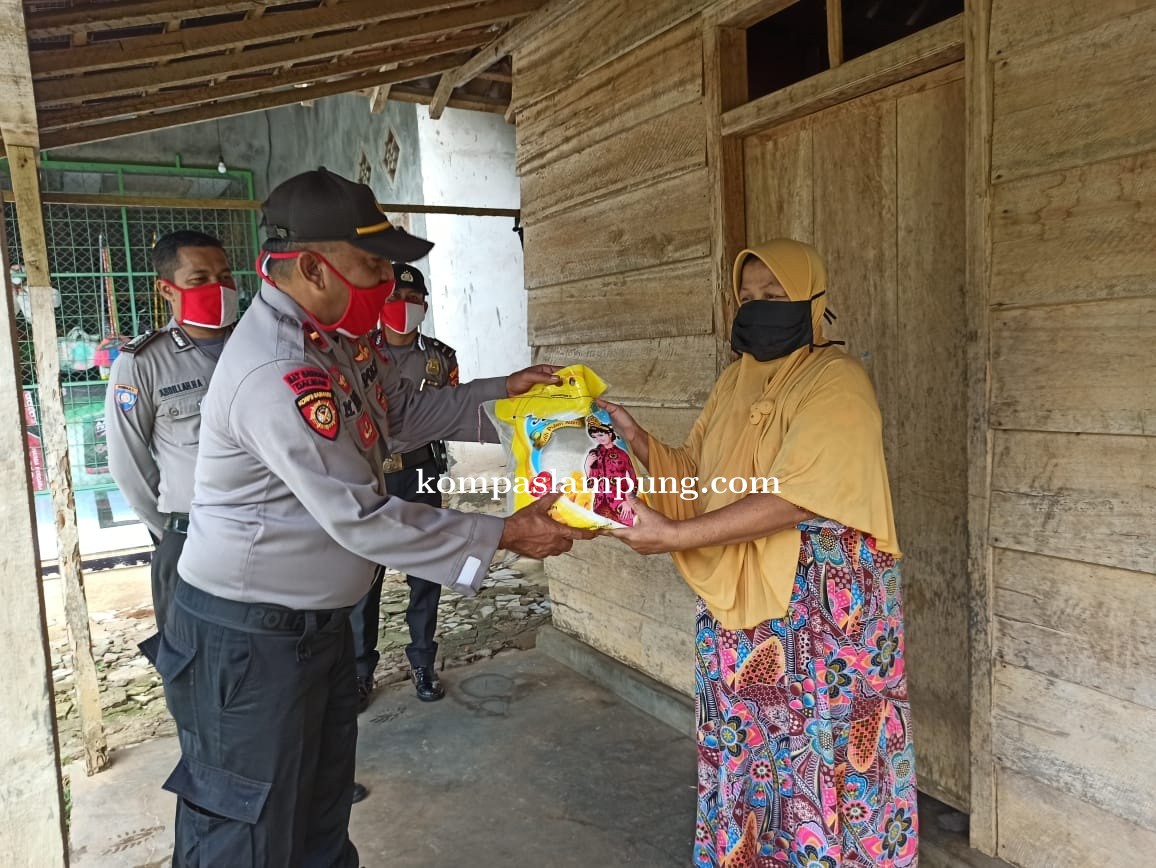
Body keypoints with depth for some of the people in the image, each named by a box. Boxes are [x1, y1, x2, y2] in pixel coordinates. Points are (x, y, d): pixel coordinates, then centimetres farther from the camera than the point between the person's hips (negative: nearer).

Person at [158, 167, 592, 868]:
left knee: (324, 809, 23)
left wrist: (503, 391, 2)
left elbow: (406, 411, 14)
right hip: (247, 636, -9)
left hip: (320, 619, 9)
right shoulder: (274, 373, -29)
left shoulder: (336, 339, 0)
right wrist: (503, 535, -21)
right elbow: (359, 518, -28)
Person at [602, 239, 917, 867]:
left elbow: (792, 501, -22)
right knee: (745, 747, 16)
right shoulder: (735, 381, 10)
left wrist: (674, 536, -25)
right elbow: (696, 473, 11)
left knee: (820, 755, 5)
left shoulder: (836, 382, -13)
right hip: (740, 599, 7)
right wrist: (636, 439, -6)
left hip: (820, 603, -6)